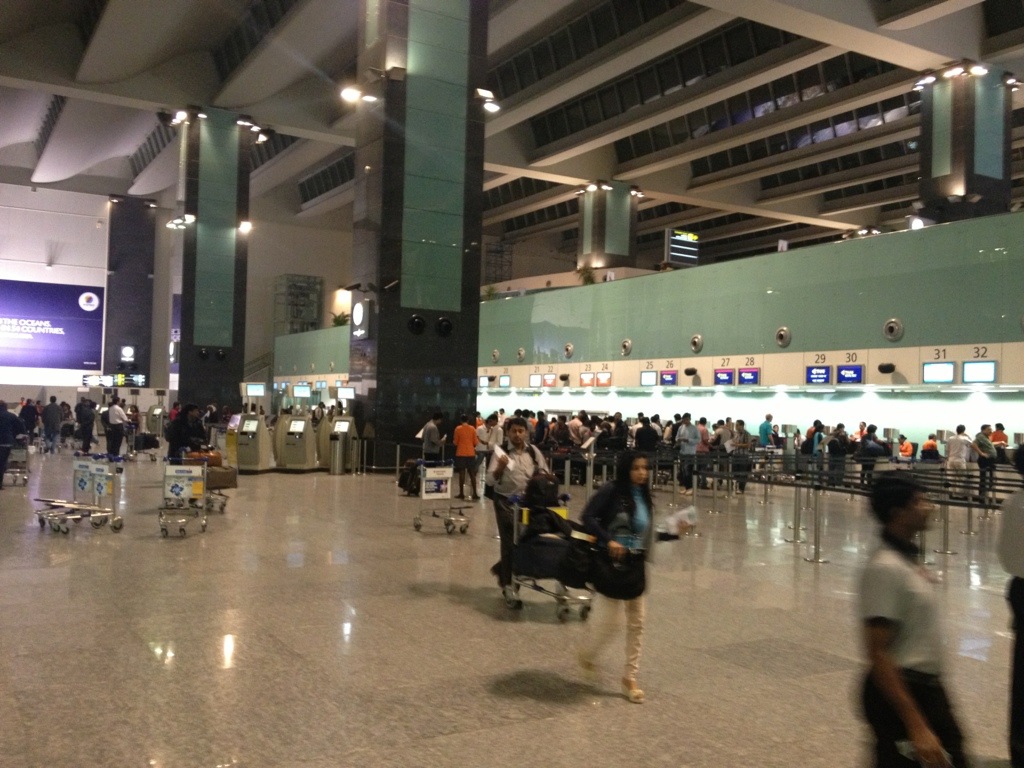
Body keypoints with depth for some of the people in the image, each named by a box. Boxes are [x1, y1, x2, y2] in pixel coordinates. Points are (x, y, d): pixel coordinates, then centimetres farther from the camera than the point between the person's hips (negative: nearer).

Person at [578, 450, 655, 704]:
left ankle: (630, 678, 20)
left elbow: (646, 533, 12)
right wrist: (608, 541, -26)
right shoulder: (611, 491, -13)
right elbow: (588, 516, -19)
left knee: (636, 622, 8)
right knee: (612, 620, -4)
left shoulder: (645, 497, 6)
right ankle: (588, 654, 26)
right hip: (611, 563, -6)